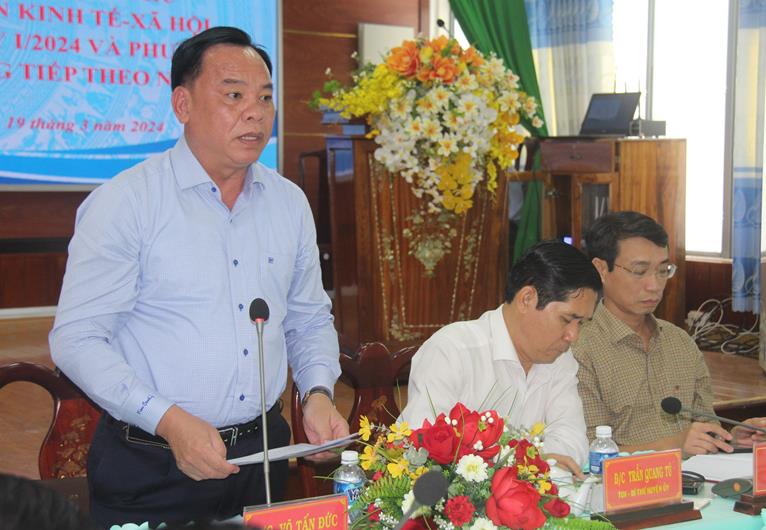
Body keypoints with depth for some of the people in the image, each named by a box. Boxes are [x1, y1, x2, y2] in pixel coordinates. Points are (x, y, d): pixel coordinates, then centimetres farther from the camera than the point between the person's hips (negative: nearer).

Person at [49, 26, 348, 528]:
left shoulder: (290, 202, 6)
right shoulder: (122, 203, -11)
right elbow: (76, 338, -13)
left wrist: (318, 392, -3)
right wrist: (169, 420, -22)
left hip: (263, 455, 5)